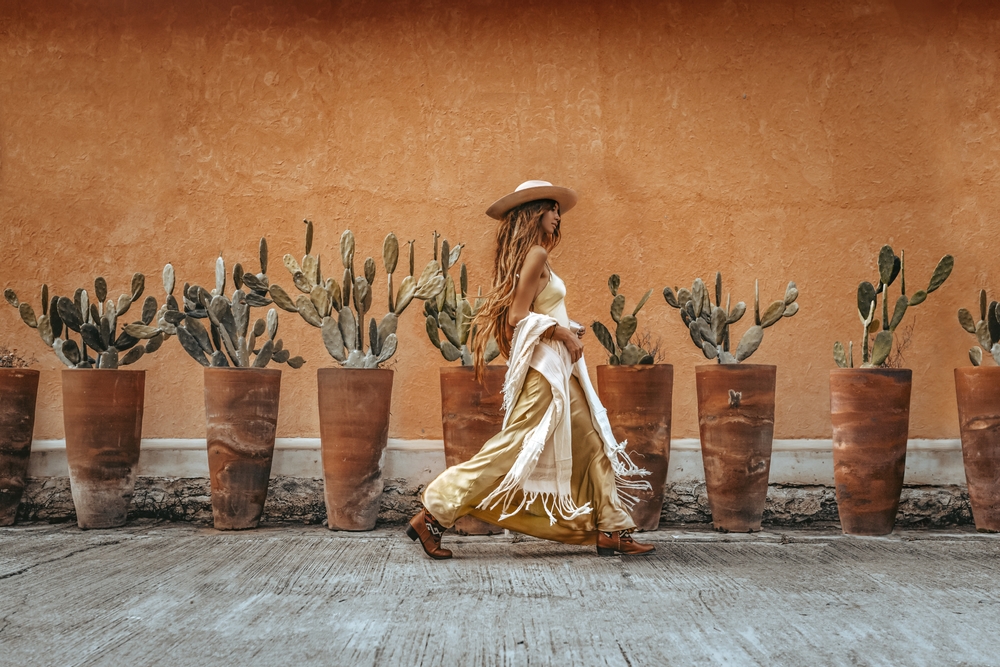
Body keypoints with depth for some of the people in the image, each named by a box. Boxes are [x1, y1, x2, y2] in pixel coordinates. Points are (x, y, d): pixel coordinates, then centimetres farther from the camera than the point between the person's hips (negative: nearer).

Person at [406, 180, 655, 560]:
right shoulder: (536, 254, -12)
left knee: (594, 445, 10)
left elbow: (518, 315, 13)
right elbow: (518, 317, -18)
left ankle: (611, 531, 13)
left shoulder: (535, 256, 16)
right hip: (545, 367, -10)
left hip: (559, 368, 10)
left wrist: (565, 331, 7)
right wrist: (563, 332, -13)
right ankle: (432, 517, -6)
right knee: (513, 448, -9)